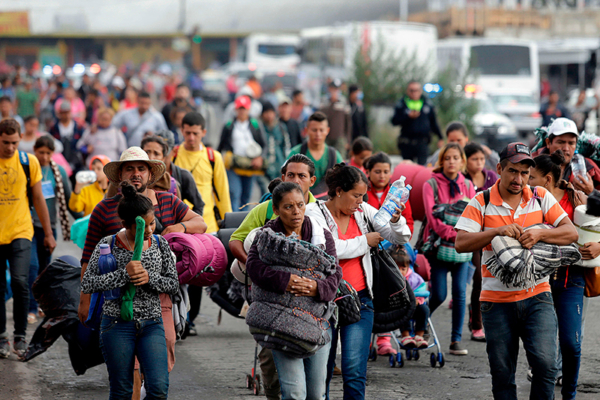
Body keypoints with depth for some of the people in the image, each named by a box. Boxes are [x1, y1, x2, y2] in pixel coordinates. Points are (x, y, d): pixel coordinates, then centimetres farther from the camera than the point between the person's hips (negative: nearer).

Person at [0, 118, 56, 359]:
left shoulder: (29, 162, 2)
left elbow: (38, 199, 10)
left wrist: (48, 233, 12)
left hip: (20, 232, -1)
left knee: (20, 282, -15)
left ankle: (20, 337, -5)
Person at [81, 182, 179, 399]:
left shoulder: (160, 244, 4)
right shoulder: (108, 245, -6)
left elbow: (174, 284, 6)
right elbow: (87, 284, -12)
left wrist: (149, 278, -14)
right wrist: (124, 274, -22)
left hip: (152, 324, 2)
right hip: (117, 324, -2)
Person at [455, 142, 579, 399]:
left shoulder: (541, 198, 5)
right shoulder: (481, 203, 0)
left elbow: (571, 233, -1)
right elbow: (461, 243, -10)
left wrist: (539, 234, -19)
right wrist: (497, 231, -23)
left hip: (537, 296, 0)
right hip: (497, 300, 0)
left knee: (545, 362, -16)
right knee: (502, 373, 6)